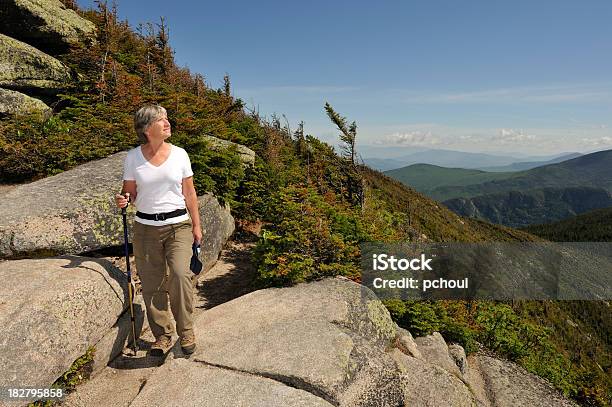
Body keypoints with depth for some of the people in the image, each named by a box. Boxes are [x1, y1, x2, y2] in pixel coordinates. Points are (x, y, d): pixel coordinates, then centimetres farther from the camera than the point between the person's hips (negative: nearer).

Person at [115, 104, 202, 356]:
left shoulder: (179, 154, 1)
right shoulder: (133, 157, 0)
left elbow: (189, 193, 6)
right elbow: (130, 191, 9)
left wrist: (196, 225, 6)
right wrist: (122, 199, -15)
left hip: (178, 225, -1)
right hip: (146, 227, 1)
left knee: (180, 273, -20)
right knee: (151, 283, 5)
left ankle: (186, 331, 0)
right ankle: (163, 335, 23)